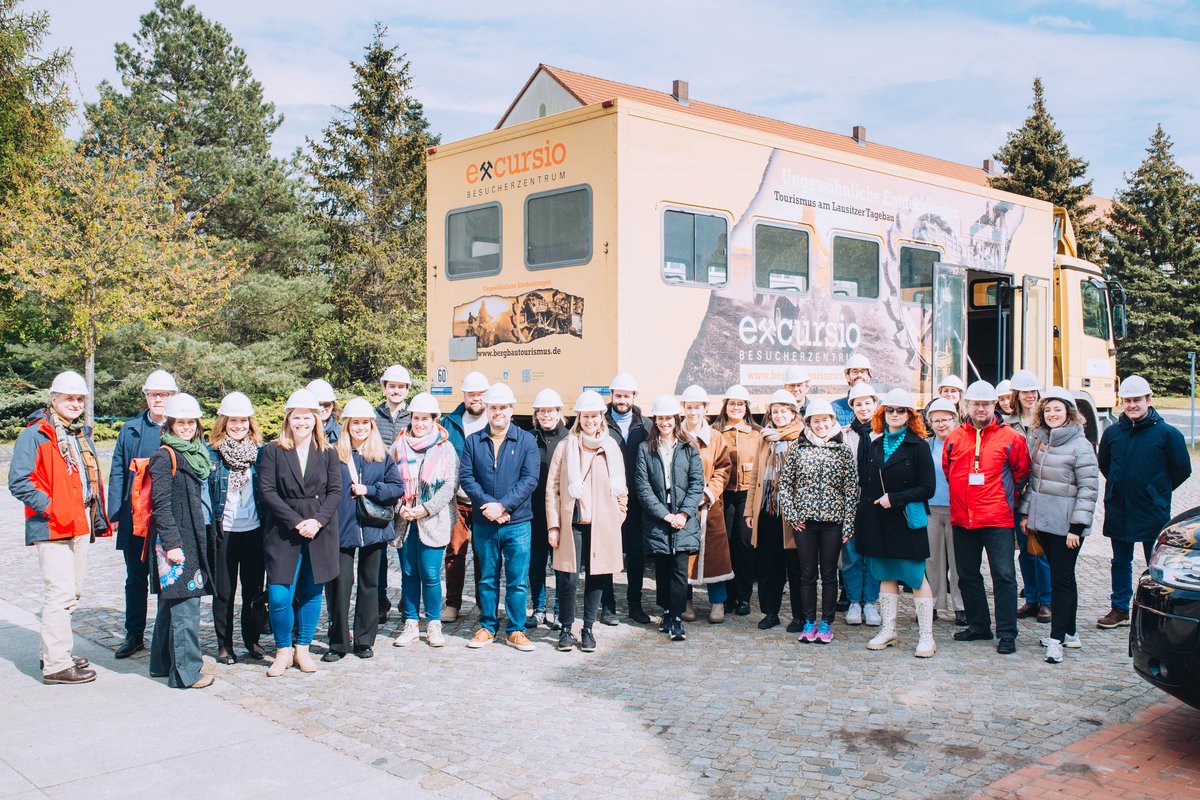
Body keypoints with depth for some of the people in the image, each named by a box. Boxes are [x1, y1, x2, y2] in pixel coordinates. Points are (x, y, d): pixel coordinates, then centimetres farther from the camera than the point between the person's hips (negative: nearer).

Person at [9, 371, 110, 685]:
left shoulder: (82, 435, 17)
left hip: (80, 526, 8)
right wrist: (50, 508, -19)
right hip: (52, 528, -8)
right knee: (60, 593, -10)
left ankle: (55, 652, 27)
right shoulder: (35, 435, -8)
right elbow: (18, 482, -15)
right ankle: (56, 665, -4)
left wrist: (98, 517, 15)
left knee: (72, 593, 15)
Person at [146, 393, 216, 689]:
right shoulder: (165, 457, -10)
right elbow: (161, 505, -14)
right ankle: (185, 672, 0)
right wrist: (172, 543, -19)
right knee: (184, 604, -6)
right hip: (176, 540, -9)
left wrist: (207, 537, 17)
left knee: (171, 601, 16)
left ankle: (163, 662, 27)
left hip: (196, 537, 9)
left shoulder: (198, 452, 15)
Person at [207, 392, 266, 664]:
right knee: (223, 591, 6)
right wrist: (208, 524, -6)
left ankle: (252, 639, 22)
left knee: (254, 589, 9)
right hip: (224, 531, -2)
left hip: (255, 530, 2)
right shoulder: (211, 452, -2)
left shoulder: (260, 451, 6)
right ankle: (224, 644, 17)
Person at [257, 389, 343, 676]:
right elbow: (266, 490, -6)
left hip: (319, 533, 2)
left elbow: (336, 491, 1)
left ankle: (303, 648, 23)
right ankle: (283, 650, 13)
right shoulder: (273, 451, 2)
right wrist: (297, 521, -14)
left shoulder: (328, 453, 7)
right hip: (283, 533, -2)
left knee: (311, 593, 8)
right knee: (279, 596, -6)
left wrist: (317, 521, -14)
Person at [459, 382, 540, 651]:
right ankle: (487, 627, 23)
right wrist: (487, 504, -14)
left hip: (518, 522, -1)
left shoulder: (526, 440, 1)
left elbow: (530, 479, -7)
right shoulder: (473, 441, 5)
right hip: (483, 522, 1)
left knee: (518, 580, 3)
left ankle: (516, 630, 15)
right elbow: (465, 477, -1)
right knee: (487, 578, 12)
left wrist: (503, 505, -16)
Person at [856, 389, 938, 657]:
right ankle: (888, 630, 20)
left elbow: (928, 488, -8)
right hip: (878, 522, 5)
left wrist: (895, 498, -16)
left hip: (907, 521, -5)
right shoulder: (876, 446, 11)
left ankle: (926, 637, 6)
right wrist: (864, 519, 7)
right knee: (886, 575, 11)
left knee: (916, 577, -1)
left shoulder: (918, 446, -5)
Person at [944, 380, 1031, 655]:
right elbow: (946, 471, 18)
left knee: (1003, 575, -4)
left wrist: (1007, 498, 7)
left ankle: (1007, 633, 3)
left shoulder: (1011, 437, -2)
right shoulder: (954, 437, 6)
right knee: (967, 575, 12)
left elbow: (1021, 473, 7)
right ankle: (978, 625, 26)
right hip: (962, 518, 4)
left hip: (997, 519, -4)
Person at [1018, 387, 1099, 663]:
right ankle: (1069, 632, 24)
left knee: (1062, 579, -4)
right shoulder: (1041, 441, 11)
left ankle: (1057, 638, -2)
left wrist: (1077, 526, -16)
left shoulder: (1080, 446, -11)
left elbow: (1089, 489, -13)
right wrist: (1026, 513, 12)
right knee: (1058, 576, 14)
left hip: (1066, 525, -7)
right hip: (1042, 522, 7)